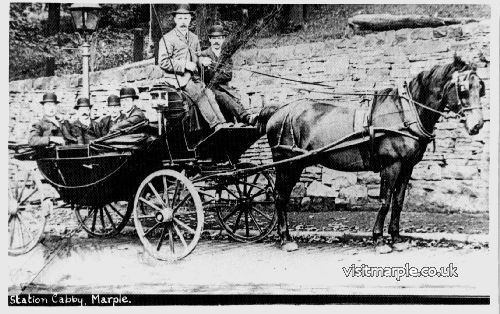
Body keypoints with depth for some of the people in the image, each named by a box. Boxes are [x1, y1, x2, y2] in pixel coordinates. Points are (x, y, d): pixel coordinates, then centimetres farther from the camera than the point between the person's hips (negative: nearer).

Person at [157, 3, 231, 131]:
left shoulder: (194, 38, 19)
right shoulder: (167, 38, -3)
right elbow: (163, 62, -10)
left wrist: (201, 60, 4)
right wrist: (185, 65, -16)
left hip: (193, 76, 6)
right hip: (177, 77, -6)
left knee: (209, 94, -18)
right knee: (199, 95, -26)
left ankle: (222, 122, -28)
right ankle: (215, 124, -30)